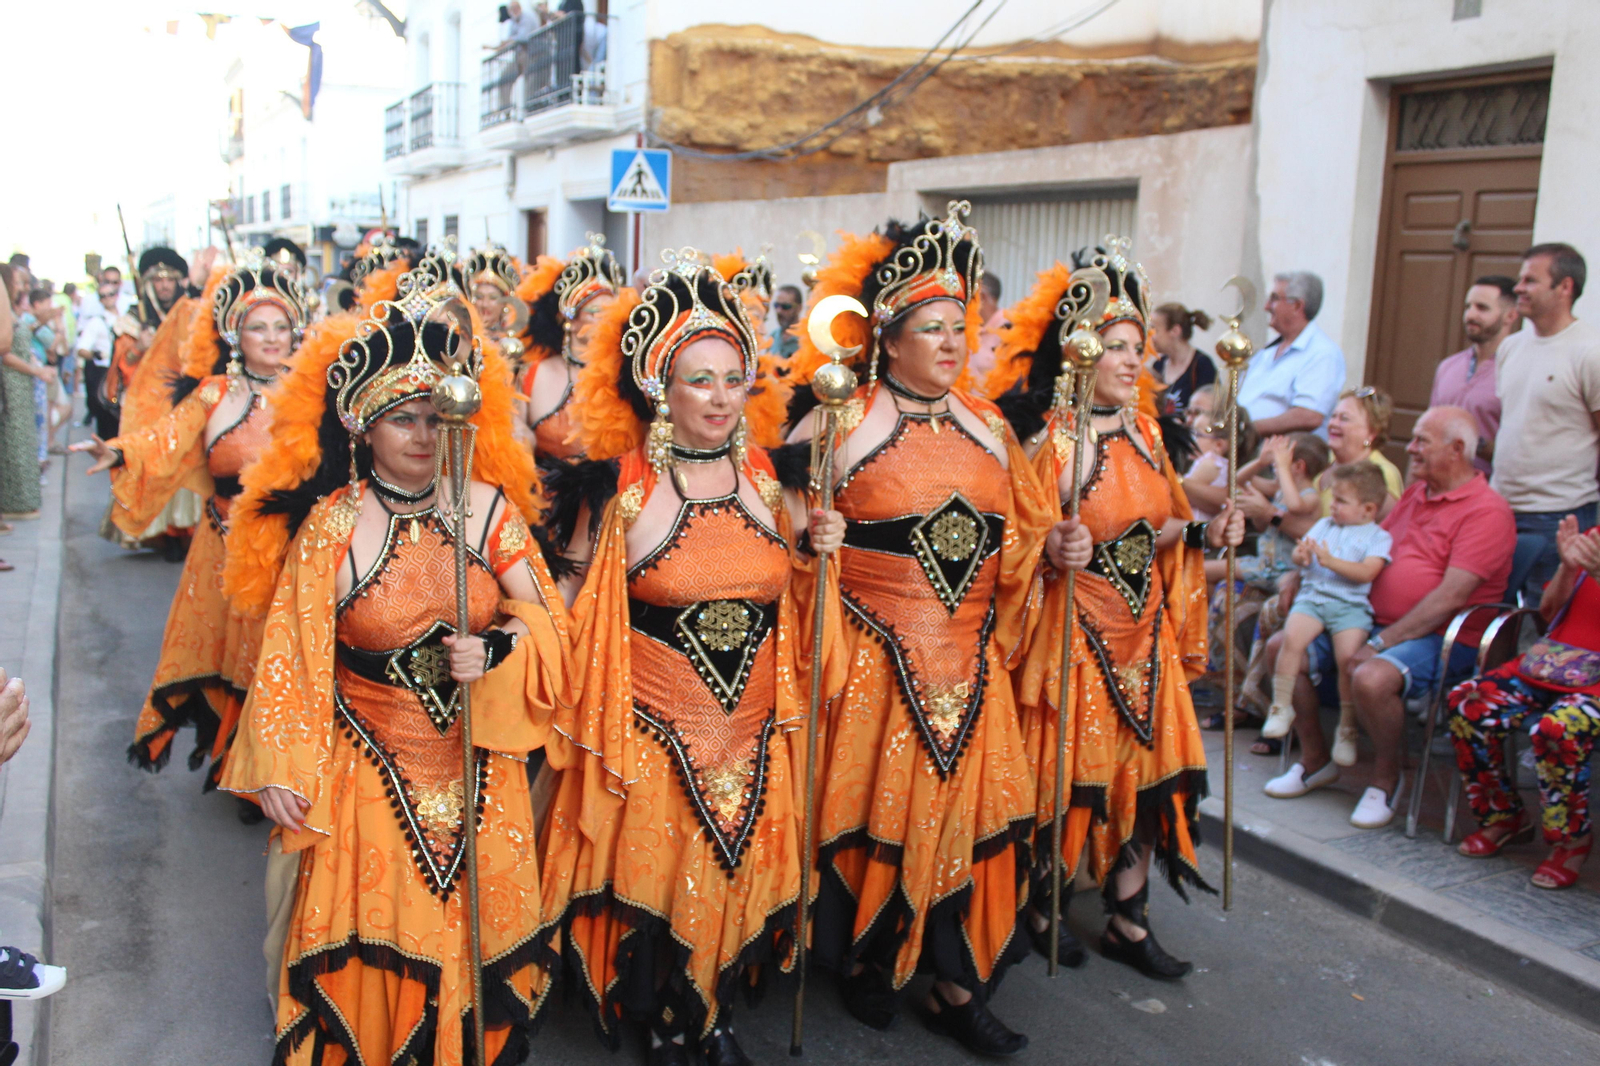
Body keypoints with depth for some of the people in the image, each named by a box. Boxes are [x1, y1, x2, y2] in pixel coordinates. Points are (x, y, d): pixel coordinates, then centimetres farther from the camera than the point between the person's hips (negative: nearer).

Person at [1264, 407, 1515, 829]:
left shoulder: (1486, 509, -12)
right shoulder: (1415, 493, 17)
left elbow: (1451, 596, -20)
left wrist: (1381, 643, -22)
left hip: (1439, 638, -8)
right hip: (1373, 620, 9)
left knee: (1371, 677, -36)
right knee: (1283, 647, -3)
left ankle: (1387, 778, -7)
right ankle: (1315, 759, 12)